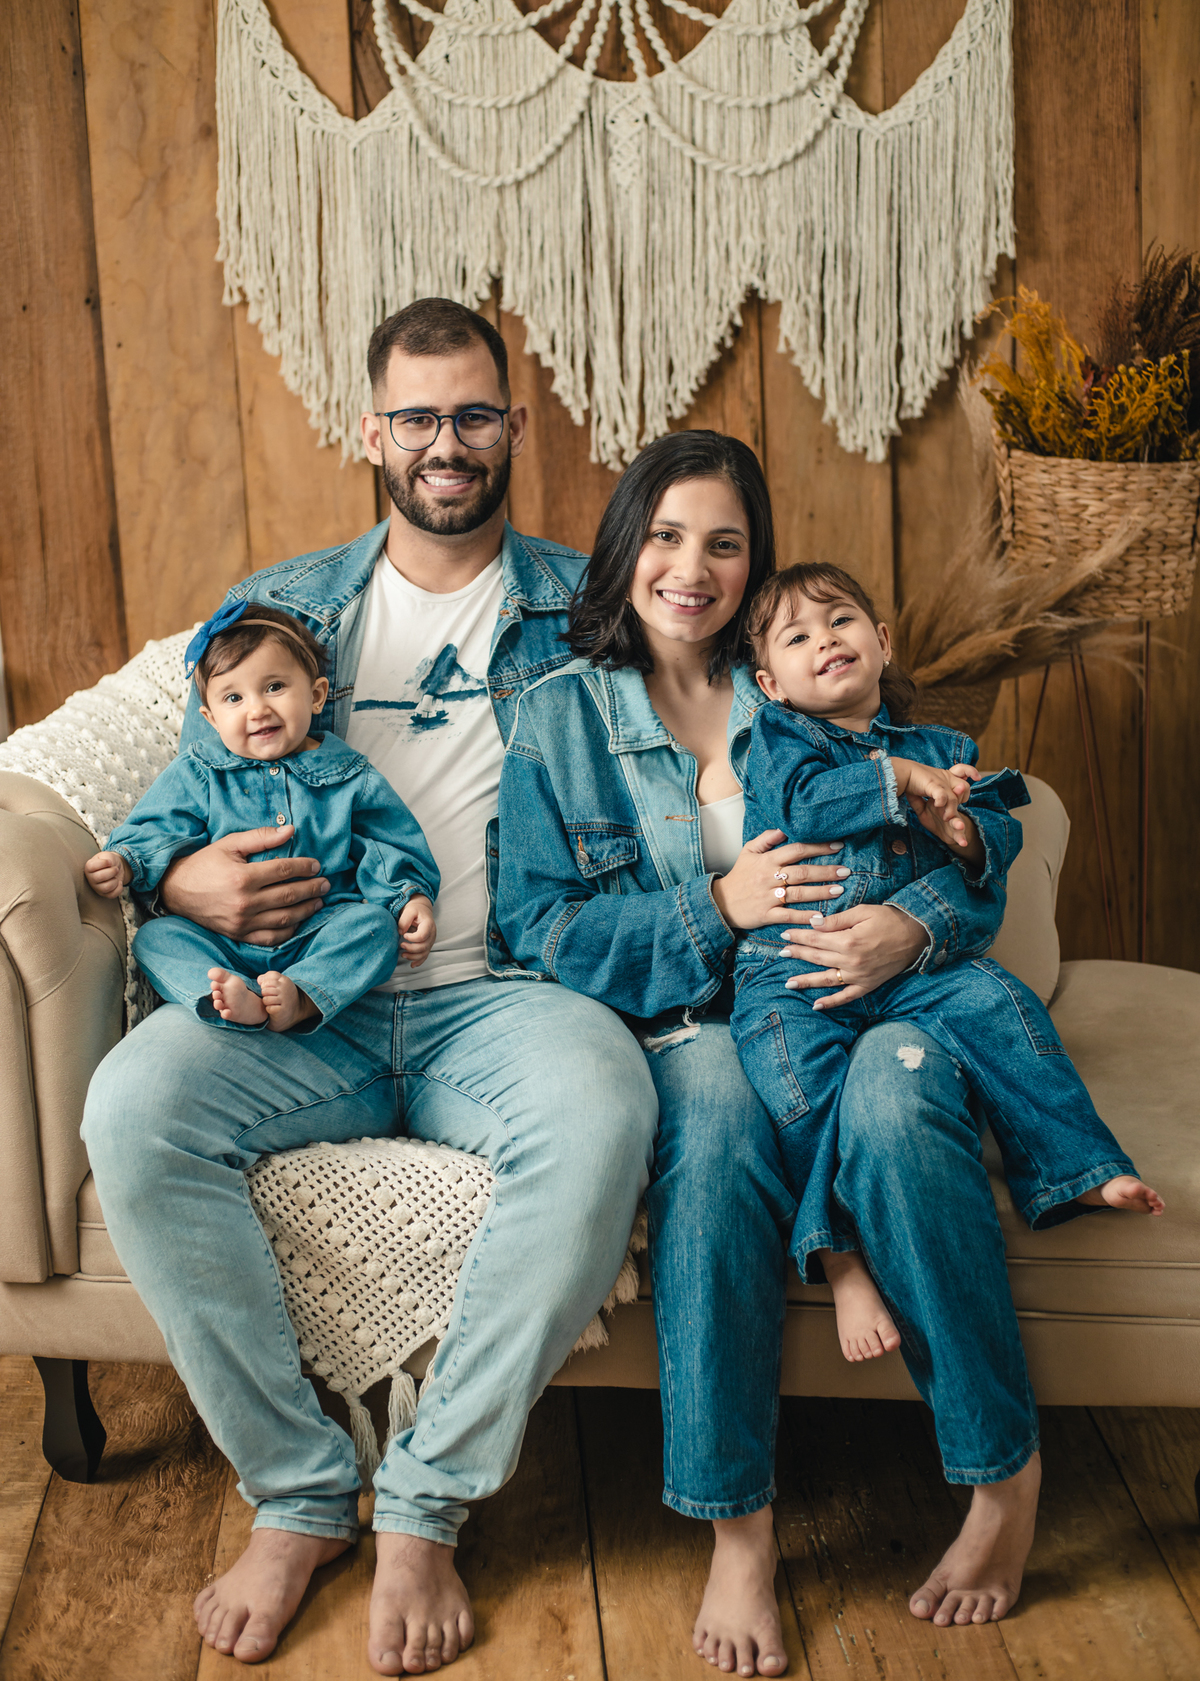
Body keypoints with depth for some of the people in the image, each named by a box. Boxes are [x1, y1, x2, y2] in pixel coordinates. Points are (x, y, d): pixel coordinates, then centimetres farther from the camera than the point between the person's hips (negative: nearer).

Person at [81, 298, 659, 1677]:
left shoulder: (583, 606, 13)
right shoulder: (280, 607, 17)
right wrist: (184, 881, -7)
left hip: (499, 995, -1)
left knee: (601, 1109, -35)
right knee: (131, 1111, -27)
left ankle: (424, 1507, -16)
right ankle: (298, 1492, -9)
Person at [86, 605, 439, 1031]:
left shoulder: (350, 780, 8)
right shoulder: (195, 776, 10)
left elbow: (392, 853, 12)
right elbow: (155, 831, 6)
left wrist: (412, 899, -5)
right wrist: (124, 863, -15)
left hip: (317, 939, -1)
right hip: (221, 944, 1)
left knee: (373, 922, -26)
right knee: (154, 936, -22)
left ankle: (301, 996, -43)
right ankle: (237, 1000, -45)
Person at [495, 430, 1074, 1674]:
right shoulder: (558, 717, 8)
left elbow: (967, 860, 8)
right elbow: (538, 929, 0)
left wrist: (912, 926, -16)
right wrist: (716, 908, -12)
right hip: (677, 1025, -1)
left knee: (895, 1099, -33)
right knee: (714, 1108, -35)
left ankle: (1006, 1475, -16)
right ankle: (736, 1525, -27)